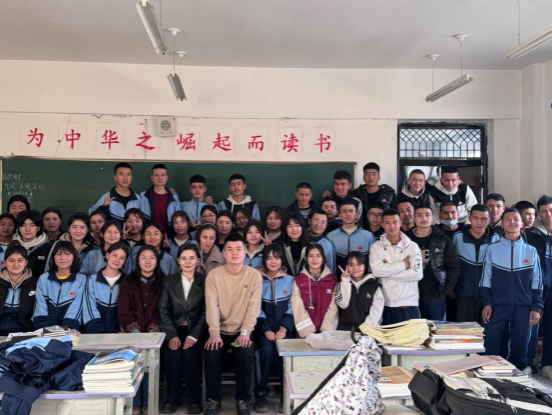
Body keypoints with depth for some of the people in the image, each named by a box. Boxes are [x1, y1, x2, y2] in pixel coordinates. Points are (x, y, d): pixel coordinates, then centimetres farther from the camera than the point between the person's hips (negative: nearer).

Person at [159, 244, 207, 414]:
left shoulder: (205, 281, 3)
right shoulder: (168, 281, 8)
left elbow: (206, 312, -2)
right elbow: (163, 311, 1)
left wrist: (194, 336, -15)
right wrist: (172, 335, -13)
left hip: (195, 330, -1)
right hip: (174, 329, 2)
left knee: (189, 352, -26)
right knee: (172, 353, -24)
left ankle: (194, 399, -9)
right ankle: (172, 398, -5)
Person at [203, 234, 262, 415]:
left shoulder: (255, 275, -3)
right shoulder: (214, 274, -2)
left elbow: (254, 307, -8)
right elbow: (212, 306, -9)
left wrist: (245, 332, -19)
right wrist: (215, 333, -21)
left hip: (242, 331, 0)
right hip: (220, 330, 1)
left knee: (245, 355, -27)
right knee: (211, 353, -25)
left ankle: (242, 399, -4)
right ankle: (214, 400, -4)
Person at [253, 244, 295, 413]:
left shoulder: (289, 280, 9)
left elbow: (292, 307, 3)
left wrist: (283, 329, -11)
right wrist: (266, 330, -12)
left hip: (284, 327, 1)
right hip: (263, 327, 0)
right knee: (266, 349, -29)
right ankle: (261, 393, -13)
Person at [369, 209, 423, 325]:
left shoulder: (412, 246, 1)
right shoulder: (376, 247, 2)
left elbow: (417, 274, -11)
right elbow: (376, 270, -14)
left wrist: (387, 272, -10)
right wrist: (403, 265, -11)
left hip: (408, 304, 0)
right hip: (385, 304, 1)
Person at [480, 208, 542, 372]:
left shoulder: (531, 251, 6)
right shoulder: (492, 249, 3)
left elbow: (536, 282, 7)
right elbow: (486, 279, 3)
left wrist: (536, 307, 1)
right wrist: (486, 303, -5)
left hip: (523, 306, 1)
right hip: (497, 305, -1)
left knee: (520, 344, 7)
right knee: (491, 343, -1)